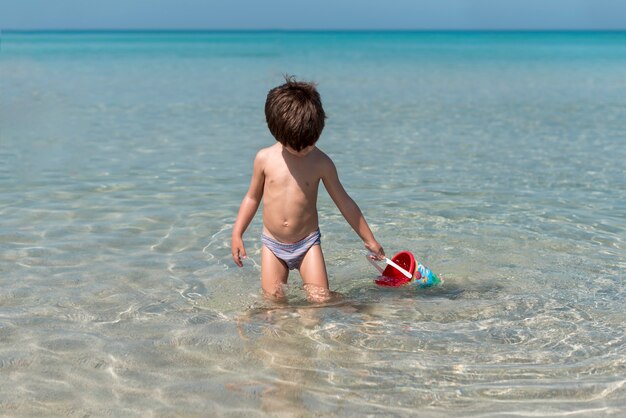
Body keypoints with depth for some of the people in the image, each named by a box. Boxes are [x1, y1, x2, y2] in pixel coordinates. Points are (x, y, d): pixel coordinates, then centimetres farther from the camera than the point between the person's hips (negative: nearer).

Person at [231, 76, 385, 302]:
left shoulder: (321, 162, -6)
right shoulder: (265, 158, -4)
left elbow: (344, 202, 1)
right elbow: (252, 198, 9)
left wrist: (369, 239, 5)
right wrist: (237, 234, 3)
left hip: (307, 243, -1)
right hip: (273, 244, 1)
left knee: (322, 300, -9)